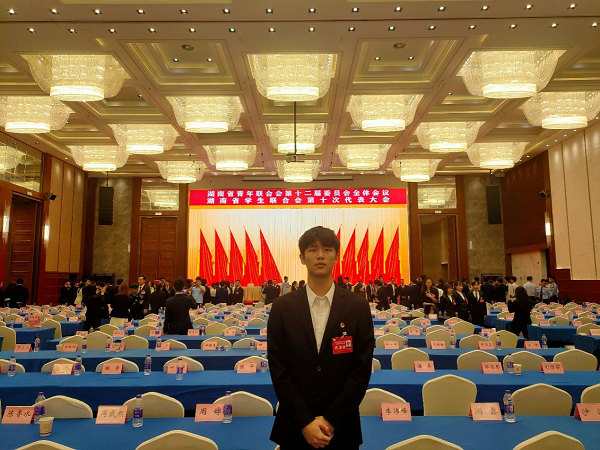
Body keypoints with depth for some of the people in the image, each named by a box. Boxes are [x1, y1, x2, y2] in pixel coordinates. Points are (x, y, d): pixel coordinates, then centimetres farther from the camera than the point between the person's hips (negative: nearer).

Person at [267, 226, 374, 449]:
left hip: (341, 426, 0)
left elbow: (362, 369, -7)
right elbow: (278, 370, -6)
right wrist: (305, 422, -11)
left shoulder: (358, 306, -5)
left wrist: (331, 421, -11)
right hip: (295, 426, 0)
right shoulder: (282, 307, -4)